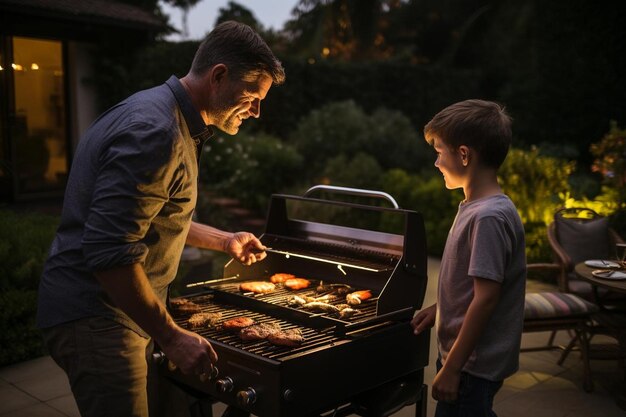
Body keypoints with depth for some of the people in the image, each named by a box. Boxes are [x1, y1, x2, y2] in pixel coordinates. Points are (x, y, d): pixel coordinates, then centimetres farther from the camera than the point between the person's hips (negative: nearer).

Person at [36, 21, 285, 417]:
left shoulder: (176, 124, 12)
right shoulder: (154, 132, -22)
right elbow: (110, 254, -27)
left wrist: (224, 240, 19)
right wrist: (171, 337, -21)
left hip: (122, 311, 10)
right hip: (96, 318, -10)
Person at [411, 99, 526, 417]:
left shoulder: (489, 217, -23)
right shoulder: (476, 207, 5)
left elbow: (486, 297, -24)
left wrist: (451, 369, -21)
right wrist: (438, 308, 14)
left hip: (472, 365, -9)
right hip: (465, 355, 9)